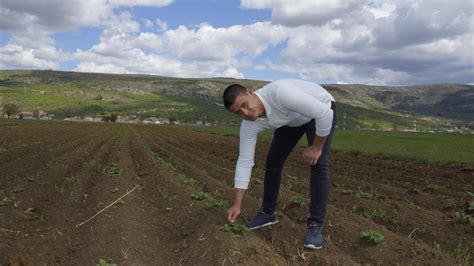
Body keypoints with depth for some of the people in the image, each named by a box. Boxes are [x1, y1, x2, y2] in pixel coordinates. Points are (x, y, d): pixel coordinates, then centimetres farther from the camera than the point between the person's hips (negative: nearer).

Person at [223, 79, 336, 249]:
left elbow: (324, 113, -39)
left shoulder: (280, 93, -45)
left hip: (322, 110, -5)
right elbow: (244, 162, -17)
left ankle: (315, 224, -7)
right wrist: (237, 205, -16)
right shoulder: (249, 125, -23)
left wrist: (316, 147, -26)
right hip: (292, 118, 5)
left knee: (318, 164, -18)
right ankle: (268, 213, 18)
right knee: (273, 161, 1)